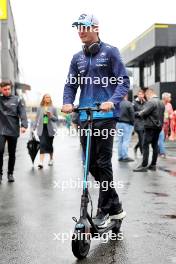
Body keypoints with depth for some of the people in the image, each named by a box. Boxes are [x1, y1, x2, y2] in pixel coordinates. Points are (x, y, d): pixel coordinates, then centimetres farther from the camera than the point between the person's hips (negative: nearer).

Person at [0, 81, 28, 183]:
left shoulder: (17, 100, 2)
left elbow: (23, 113, -7)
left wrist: (24, 125, -21)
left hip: (13, 130, 0)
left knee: (12, 153, 9)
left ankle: (10, 173, 21)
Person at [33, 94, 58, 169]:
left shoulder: (53, 108, 4)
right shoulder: (40, 108, 7)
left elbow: (56, 119, 6)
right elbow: (37, 119, 10)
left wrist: (51, 116, -14)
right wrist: (34, 128, 4)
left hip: (50, 128, 0)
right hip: (42, 128, 0)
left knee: (49, 144, 10)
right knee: (42, 144, -10)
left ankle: (51, 159, 32)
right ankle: (41, 162, -15)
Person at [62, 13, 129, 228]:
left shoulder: (110, 52, 2)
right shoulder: (77, 58, 16)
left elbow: (123, 80, -4)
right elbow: (70, 84, 14)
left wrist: (113, 101, -21)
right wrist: (67, 102, -7)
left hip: (106, 115, -5)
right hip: (85, 116, 6)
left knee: (103, 162, -5)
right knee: (91, 164, 6)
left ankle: (104, 210, 9)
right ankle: (115, 206, 21)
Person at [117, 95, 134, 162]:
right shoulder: (129, 104, -11)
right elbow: (132, 115, -9)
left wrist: (116, 122, 12)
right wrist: (132, 124, 2)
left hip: (119, 123, 5)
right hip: (127, 124, -5)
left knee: (120, 141, 9)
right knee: (126, 141, -3)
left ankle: (120, 156, 14)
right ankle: (125, 156, -4)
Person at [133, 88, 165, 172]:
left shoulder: (151, 102, -14)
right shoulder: (161, 103, 15)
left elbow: (144, 113, -19)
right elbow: (161, 115, 16)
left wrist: (138, 113, -2)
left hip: (150, 126, -9)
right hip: (158, 127, 9)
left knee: (145, 146, -6)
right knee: (155, 145, 11)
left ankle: (144, 166, -7)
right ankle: (153, 165, 14)